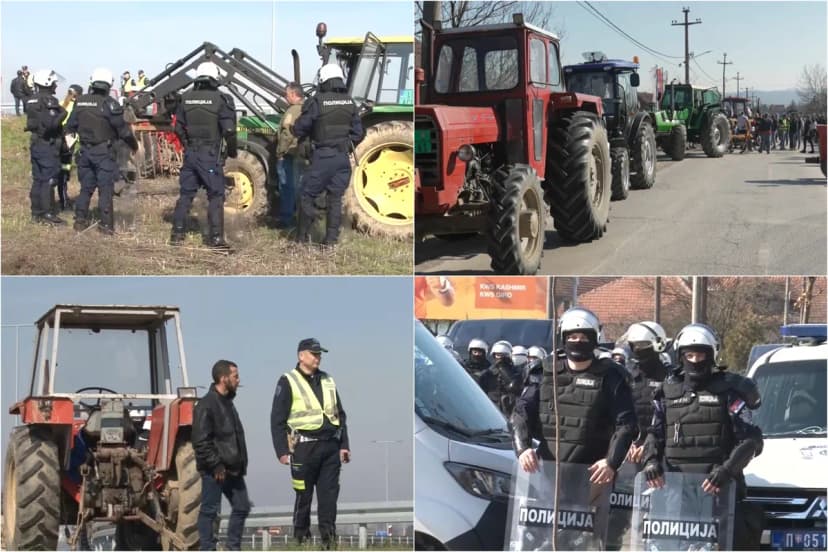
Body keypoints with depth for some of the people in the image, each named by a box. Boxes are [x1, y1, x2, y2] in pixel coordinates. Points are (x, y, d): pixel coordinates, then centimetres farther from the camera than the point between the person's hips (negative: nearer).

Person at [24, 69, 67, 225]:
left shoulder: (31, 101, 11)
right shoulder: (49, 101, -17)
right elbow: (51, 123, -25)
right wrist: (62, 114, -10)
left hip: (35, 143, 9)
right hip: (48, 145, -9)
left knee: (37, 180, 13)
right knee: (48, 180, -5)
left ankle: (36, 213, 17)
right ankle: (46, 214, -5)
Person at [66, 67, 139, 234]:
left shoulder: (80, 102, 4)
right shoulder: (109, 103, -14)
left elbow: (70, 126, 11)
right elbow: (122, 129, -12)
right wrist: (133, 144, 2)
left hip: (85, 150, 5)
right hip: (104, 152, -5)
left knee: (86, 187, 15)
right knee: (105, 189, -1)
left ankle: (80, 221, 18)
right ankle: (106, 225, -3)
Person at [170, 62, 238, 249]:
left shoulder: (186, 98, 5)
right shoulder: (220, 99, -11)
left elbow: (179, 127, 11)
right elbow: (228, 129, -14)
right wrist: (232, 150, 2)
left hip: (190, 153, 5)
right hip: (210, 155, -5)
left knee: (186, 193, 14)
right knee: (215, 196, 1)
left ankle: (177, 234, 16)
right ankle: (215, 237, -3)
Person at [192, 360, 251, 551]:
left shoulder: (227, 403, 17)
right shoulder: (206, 405, -13)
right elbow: (201, 441, -18)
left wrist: (241, 464, 17)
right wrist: (215, 465, -20)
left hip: (233, 469, 9)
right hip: (215, 471, -9)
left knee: (242, 507, 11)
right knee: (209, 510, -3)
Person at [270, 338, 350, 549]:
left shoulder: (328, 381, 16)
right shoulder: (288, 382, -1)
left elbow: (340, 414, 20)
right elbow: (277, 419, -4)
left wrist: (344, 445, 12)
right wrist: (282, 451, -10)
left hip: (331, 446, 5)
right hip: (305, 447, -5)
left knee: (329, 493, 2)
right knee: (303, 494, 1)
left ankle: (328, 537, 6)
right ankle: (300, 538, 10)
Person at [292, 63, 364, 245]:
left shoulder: (317, 102, -11)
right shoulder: (349, 103, 6)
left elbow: (299, 129, -5)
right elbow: (358, 133, 10)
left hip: (323, 155, -5)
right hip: (343, 157, 5)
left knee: (308, 195, 6)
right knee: (335, 198, 10)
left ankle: (303, 236, 8)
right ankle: (331, 238, 8)